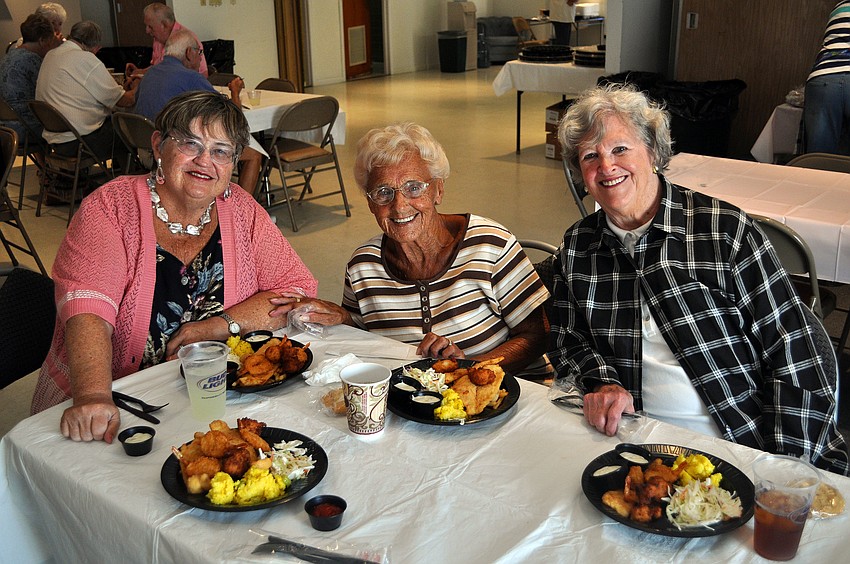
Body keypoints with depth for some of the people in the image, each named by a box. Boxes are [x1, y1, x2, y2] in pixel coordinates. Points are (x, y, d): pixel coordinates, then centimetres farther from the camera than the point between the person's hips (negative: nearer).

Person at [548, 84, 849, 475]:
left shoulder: (726, 230, -7)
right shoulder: (577, 247, 6)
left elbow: (794, 360, -6)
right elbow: (568, 341, 14)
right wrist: (601, 384, -8)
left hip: (749, 444, -3)